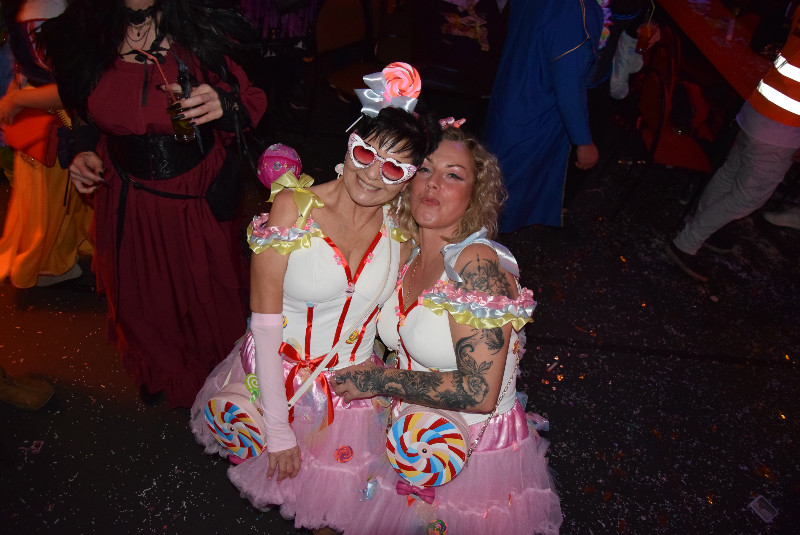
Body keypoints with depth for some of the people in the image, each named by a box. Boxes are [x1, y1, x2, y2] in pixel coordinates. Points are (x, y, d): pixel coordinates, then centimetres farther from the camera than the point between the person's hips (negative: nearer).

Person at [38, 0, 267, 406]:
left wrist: (225, 105, -28)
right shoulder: (83, 37, -6)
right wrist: (84, 152, -8)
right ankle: (159, 370, 57)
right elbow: (87, 117, 11)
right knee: (143, 297, 23)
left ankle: (216, 372, 52)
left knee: (209, 292, 18)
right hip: (128, 202, 3)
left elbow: (252, 101, -7)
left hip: (201, 201, -2)